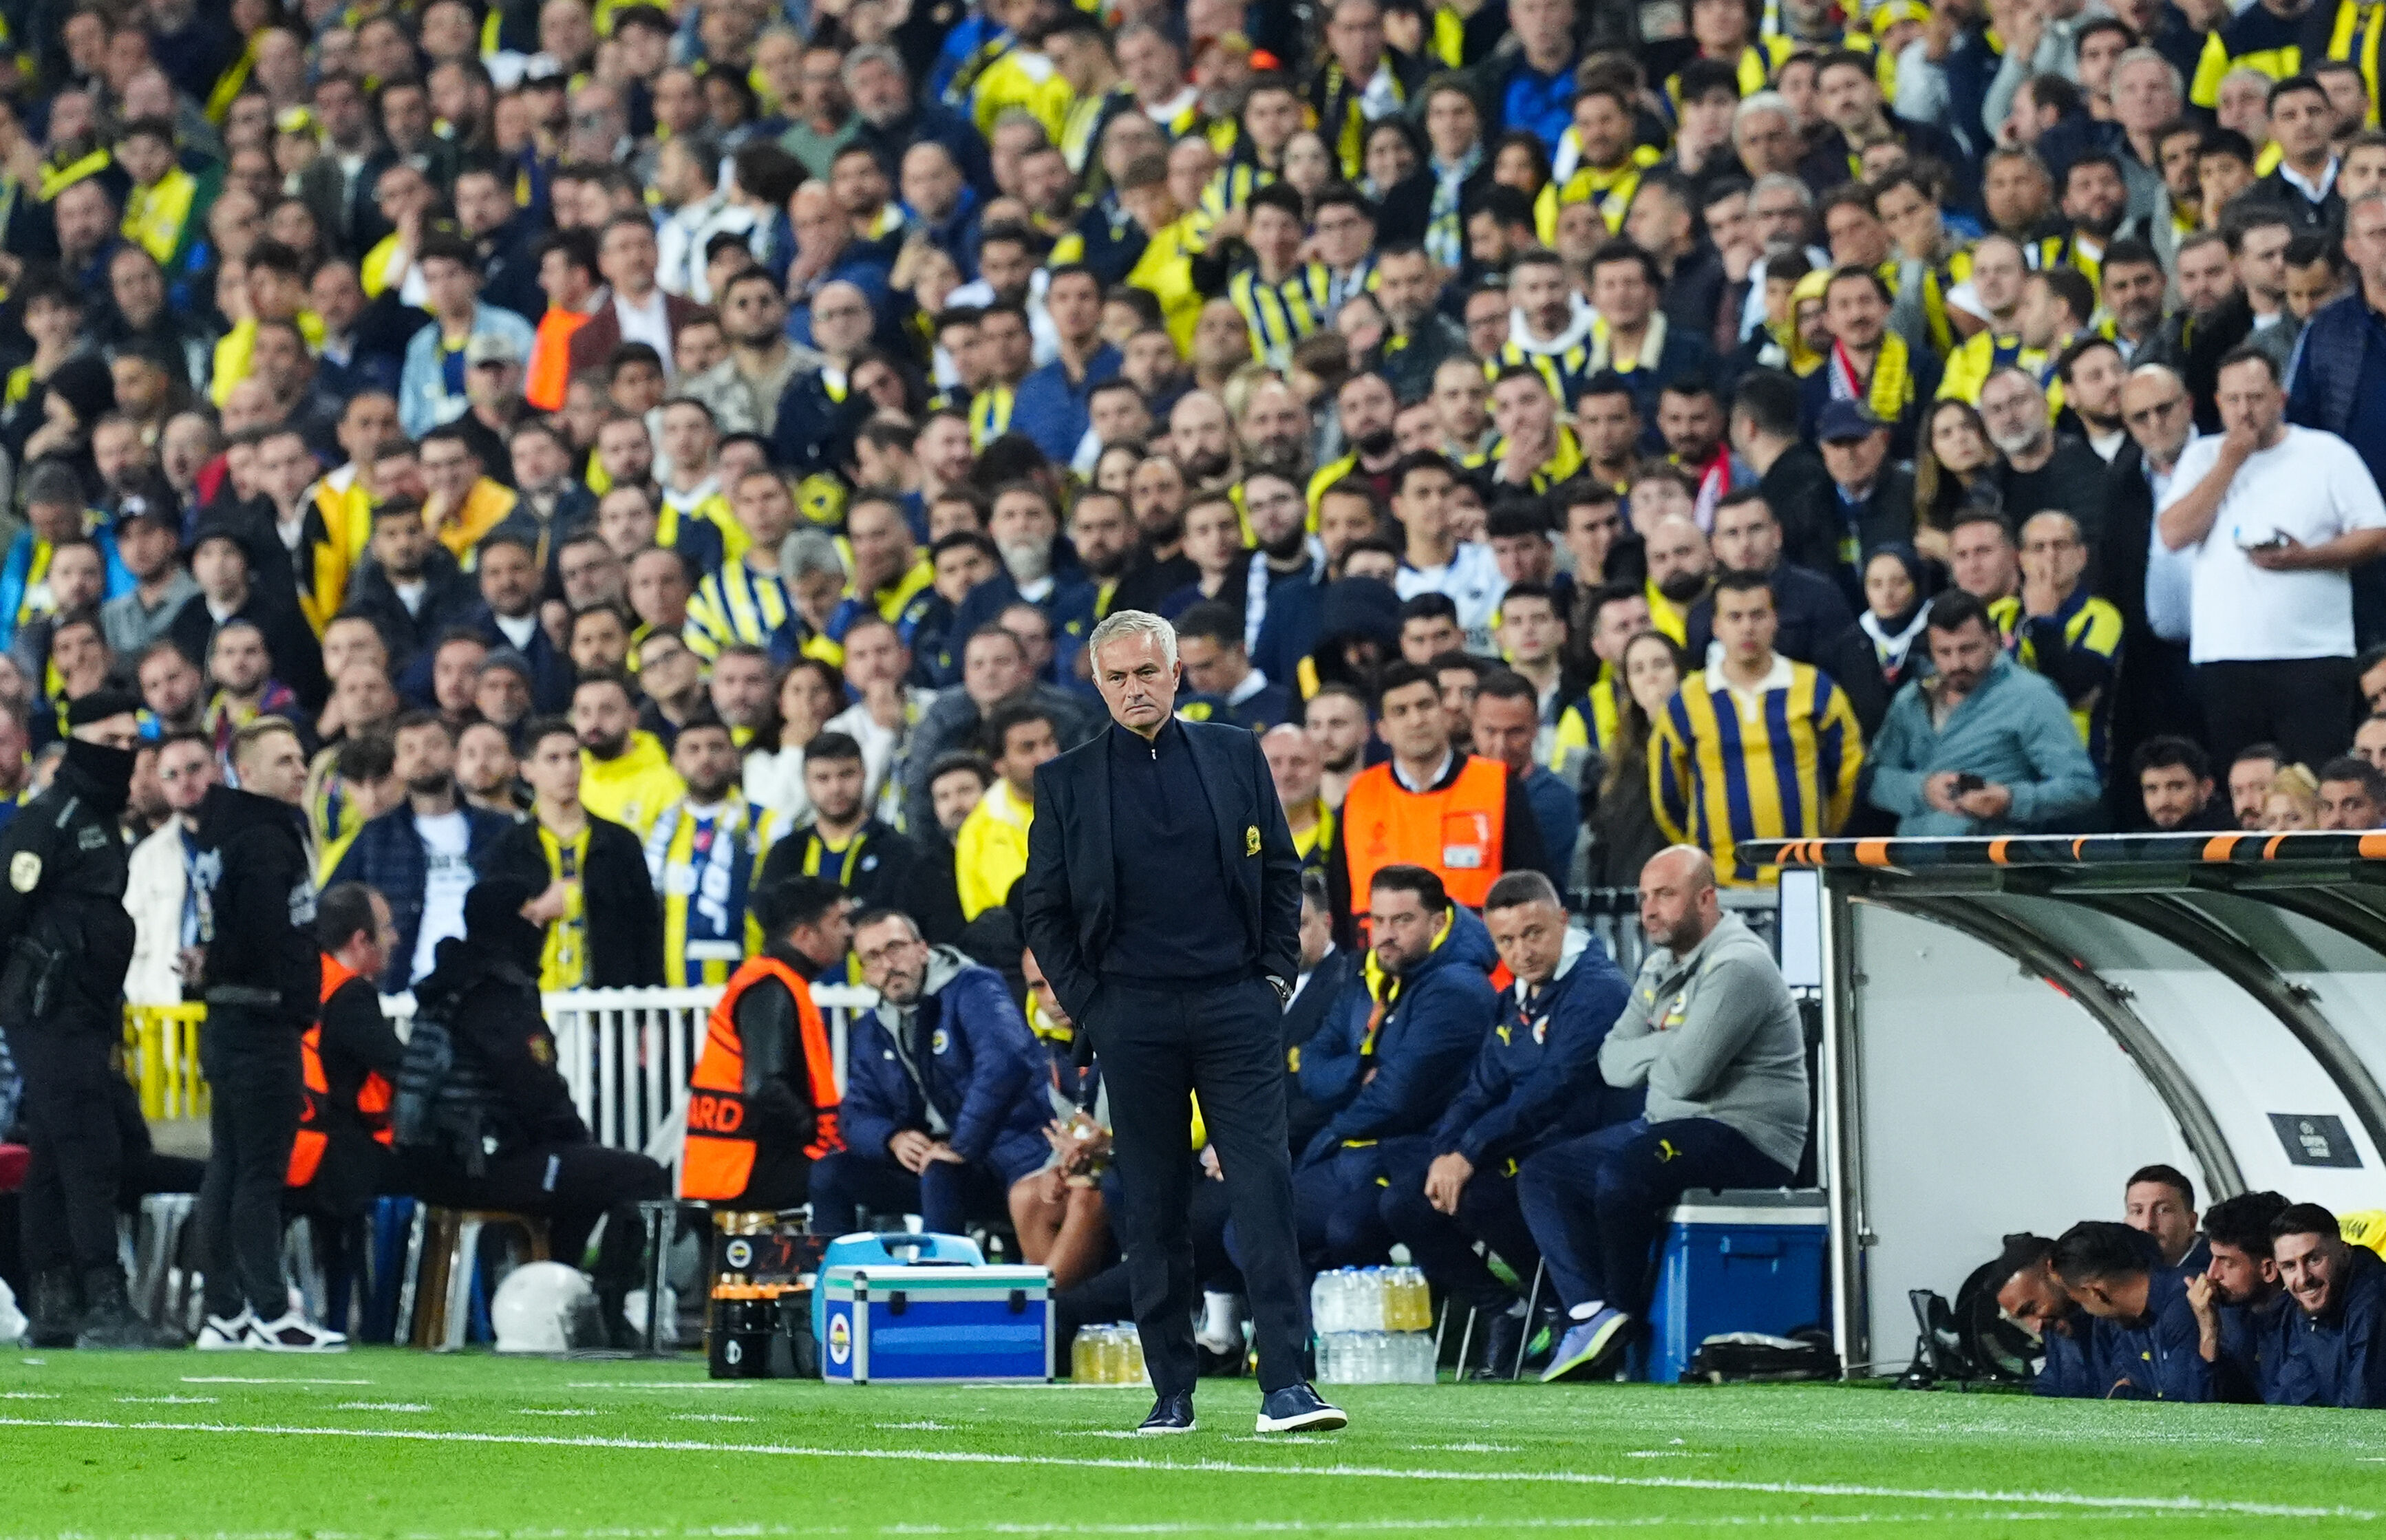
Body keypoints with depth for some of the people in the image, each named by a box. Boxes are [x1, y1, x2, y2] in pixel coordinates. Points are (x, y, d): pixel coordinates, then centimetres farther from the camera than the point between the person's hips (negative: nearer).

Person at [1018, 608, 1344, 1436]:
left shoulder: (1235, 756, 9)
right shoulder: (1067, 782, 7)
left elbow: (1283, 871, 12)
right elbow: (1042, 908, 9)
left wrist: (1276, 972, 3)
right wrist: (1086, 1001, 0)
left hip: (1236, 1003, 0)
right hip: (1132, 1016, 0)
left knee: (1264, 1184, -9)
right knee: (1152, 1205, 3)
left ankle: (1284, 1383, -12)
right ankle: (1172, 1392, 8)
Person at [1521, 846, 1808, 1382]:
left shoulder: (1737, 966, -15)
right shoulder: (1662, 965, 16)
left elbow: (1684, 1074, -22)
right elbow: (1612, 1064, 11)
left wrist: (1647, 1055, -1)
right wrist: (1667, 1046, -6)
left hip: (1745, 1137, -10)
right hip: (1668, 1126, 10)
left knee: (1622, 1170, -34)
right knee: (1540, 1175, 1)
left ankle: (1624, 1314, -15)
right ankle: (1590, 1315, -17)